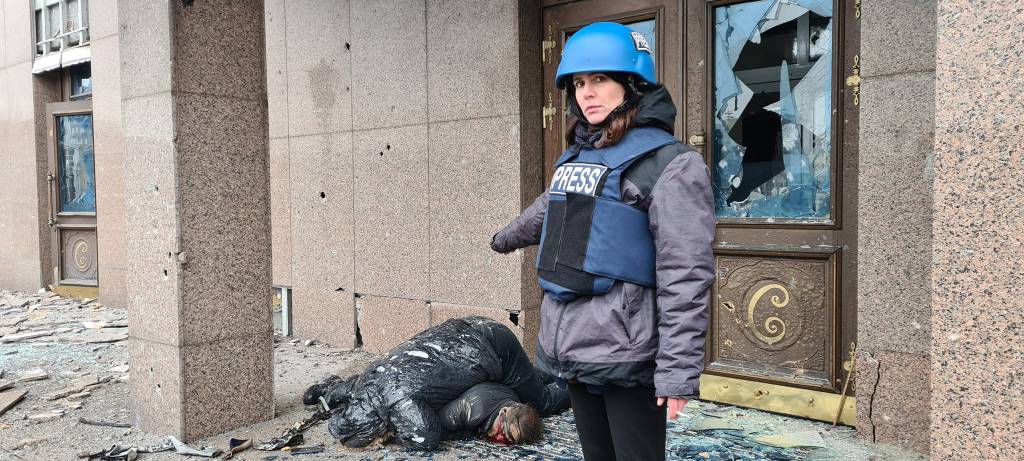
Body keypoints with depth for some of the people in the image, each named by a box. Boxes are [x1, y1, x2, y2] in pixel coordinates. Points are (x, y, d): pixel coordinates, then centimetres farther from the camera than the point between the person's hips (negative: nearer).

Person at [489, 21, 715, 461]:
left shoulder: (670, 162, -9)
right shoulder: (576, 156, 14)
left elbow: (685, 276, -16)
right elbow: (547, 210, 35)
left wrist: (678, 370, -20)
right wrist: (506, 237, 52)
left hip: (626, 353, -7)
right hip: (571, 345, 7)